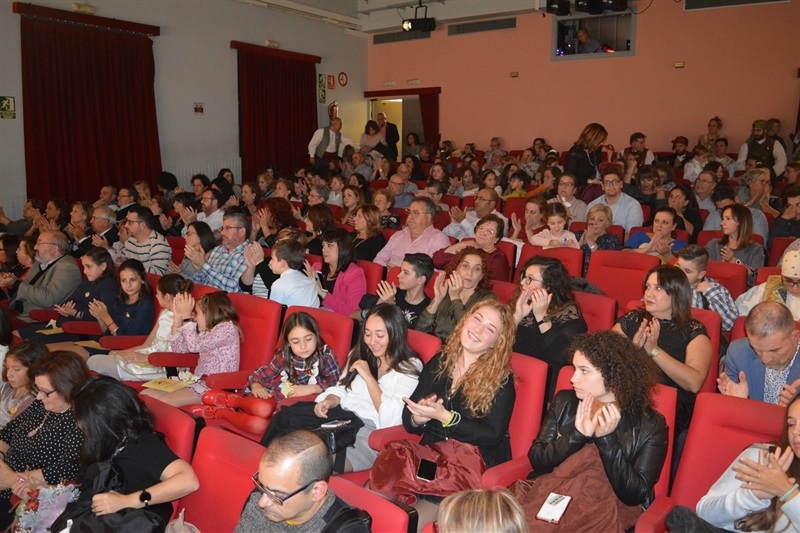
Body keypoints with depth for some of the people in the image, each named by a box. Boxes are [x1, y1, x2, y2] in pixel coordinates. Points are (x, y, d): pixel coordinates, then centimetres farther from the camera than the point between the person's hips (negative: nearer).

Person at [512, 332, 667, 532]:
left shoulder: (649, 425, -4)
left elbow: (635, 495, -8)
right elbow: (536, 461, 1)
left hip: (608, 513, -3)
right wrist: (577, 435, -14)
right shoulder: (564, 402, 4)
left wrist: (606, 439, -18)